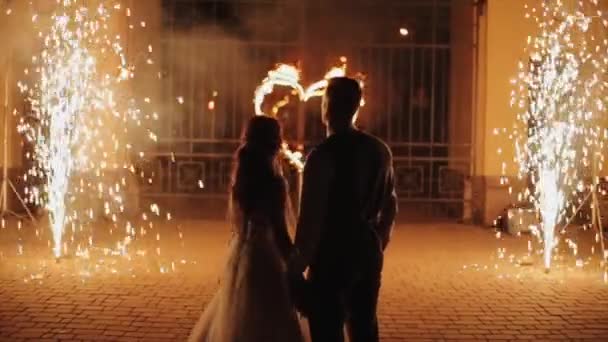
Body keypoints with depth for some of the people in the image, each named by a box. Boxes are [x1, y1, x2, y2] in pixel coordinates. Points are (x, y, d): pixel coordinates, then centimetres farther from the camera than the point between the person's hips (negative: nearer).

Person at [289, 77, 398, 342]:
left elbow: (310, 218, -18)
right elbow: (389, 206, 13)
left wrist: (296, 269, -11)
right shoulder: (380, 150, 5)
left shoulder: (322, 155, -16)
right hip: (368, 251, 7)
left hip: (332, 254, -7)